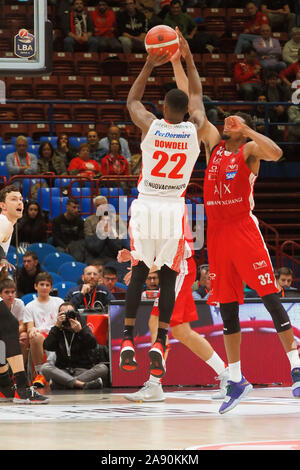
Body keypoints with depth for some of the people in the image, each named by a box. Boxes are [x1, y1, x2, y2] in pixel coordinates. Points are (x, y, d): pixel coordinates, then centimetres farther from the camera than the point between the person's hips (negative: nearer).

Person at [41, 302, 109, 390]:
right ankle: (82, 384, -42)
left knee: (103, 368, -28)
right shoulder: (57, 330, 12)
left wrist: (80, 330, -20)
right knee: (45, 367, -28)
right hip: (62, 371, 0)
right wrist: (57, 326, -10)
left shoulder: (84, 328, 11)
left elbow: (93, 345, -7)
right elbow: (47, 347, -6)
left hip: (83, 371, 0)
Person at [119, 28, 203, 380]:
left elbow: (132, 100, 16)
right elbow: (196, 95, 17)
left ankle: (127, 343, 2)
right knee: (168, 278, 3)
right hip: (173, 209, 0)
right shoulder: (194, 130, -3)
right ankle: (159, 345, -9)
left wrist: (149, 65, 17)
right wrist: (188, 58, 22)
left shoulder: (150, 126, -6)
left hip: (145, 207, 0)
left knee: (139, 273, 8)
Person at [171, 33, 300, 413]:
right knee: (227, 307, 6)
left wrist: (247, 130, -15)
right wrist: (178, 64, 9)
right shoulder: (214, 143, 15)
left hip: (244, 228, -6)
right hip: (216, 232, 6)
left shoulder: (249, 149, 1)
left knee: (269, 296, -9)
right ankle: (235, 380, 10)